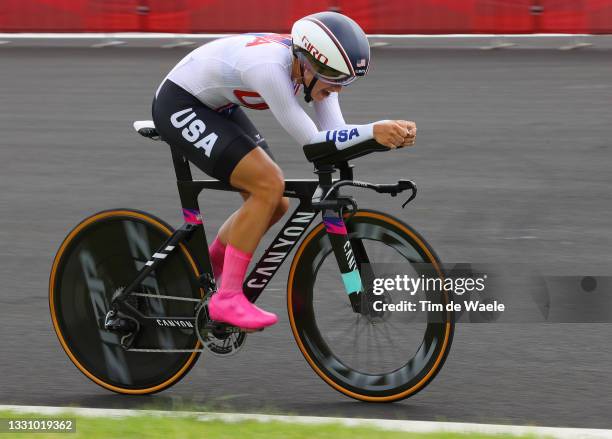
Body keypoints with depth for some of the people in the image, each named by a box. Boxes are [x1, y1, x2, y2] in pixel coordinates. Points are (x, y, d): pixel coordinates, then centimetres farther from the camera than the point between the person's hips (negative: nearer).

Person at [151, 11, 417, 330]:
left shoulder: (316, 63, -12)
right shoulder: (269, 66, -36)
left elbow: (336, 135, -13)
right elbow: (311, 141, -33)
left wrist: (392, 132, -28)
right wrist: (373, 130, -41)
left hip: (217, 107, 9)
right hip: (180, 105, -9)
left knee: (276, 204, 5)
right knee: (269, 185, -22)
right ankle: (227, 298, -14)